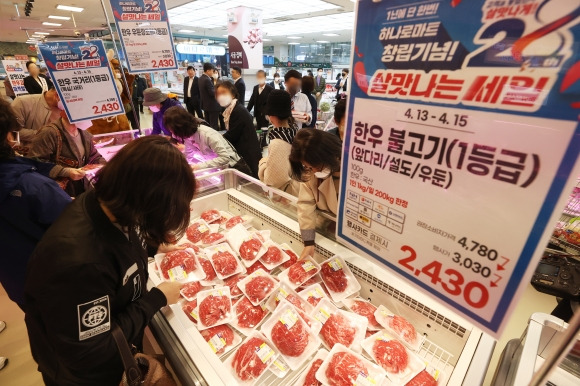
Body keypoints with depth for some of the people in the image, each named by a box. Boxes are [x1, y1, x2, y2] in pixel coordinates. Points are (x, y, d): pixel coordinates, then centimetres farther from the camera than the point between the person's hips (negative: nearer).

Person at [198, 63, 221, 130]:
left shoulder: (201, 78, 10)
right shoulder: (207, 80, -21)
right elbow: (213, 93, -22)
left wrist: (212, 78, 9)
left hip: (205, 104, 10)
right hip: (212, 105, -10)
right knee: (214, 125, -5)